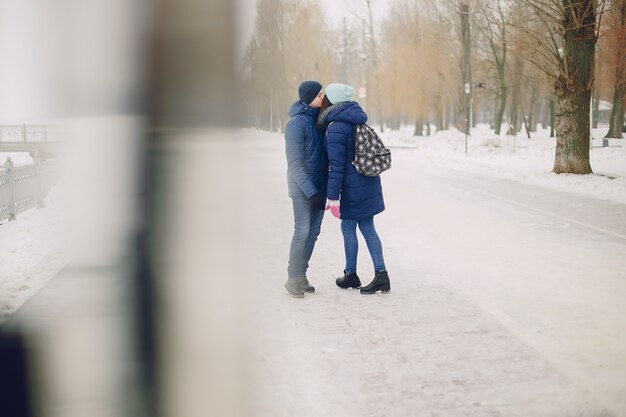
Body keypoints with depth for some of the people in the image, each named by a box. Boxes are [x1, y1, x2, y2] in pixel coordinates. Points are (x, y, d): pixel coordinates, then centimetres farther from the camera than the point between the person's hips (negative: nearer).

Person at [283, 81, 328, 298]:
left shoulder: (320, 119, 7)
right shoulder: (296, 123, -15)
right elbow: (295, 163, -17)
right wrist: (311, 192, -20)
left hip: (319, 186, 7)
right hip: (303, 188, -7)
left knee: (313, 231, 9)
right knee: (302, 232, -7)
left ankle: (301, 275, 19)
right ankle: (293, 279, 4)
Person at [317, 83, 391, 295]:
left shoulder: (335, 129, -18)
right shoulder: (355, 120, 8)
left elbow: (337, 166, -19)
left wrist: (332, 196, -15)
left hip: (354, 186, -8)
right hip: (369, 182, 8)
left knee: (348, 228, 7)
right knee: (367, 228, 11)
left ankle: (351, 275, 19)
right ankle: (381, 275, 9)